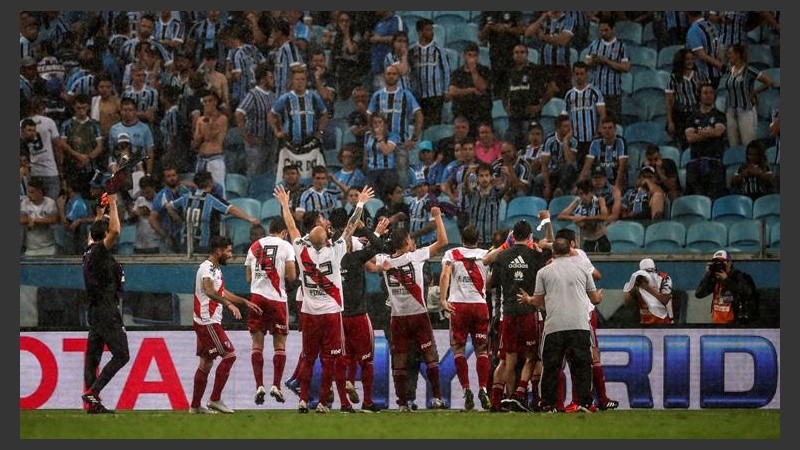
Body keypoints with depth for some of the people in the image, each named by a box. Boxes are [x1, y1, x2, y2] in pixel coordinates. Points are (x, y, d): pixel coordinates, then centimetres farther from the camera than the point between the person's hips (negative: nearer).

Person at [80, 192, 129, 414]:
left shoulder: (89, 251, 12)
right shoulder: (99, 251, -12)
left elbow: (94, 231, 34)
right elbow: (115, 231, -27)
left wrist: (100, 211, 36)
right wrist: (112, 206, -17)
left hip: (95, 311, 10)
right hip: (106, 311, -10)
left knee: (93, 356, 6)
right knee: (121, 354, -9)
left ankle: (91, 403, 3)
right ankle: (92, 392, -18)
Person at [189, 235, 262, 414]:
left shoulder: (215, 269, 18)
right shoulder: (207, 268, -15)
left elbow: (223, 292, 32)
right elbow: (209, 291, -33)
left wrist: (245, 302, 33)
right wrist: (229, 304, -44)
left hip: (206, 322, 10)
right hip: (208, 322, -10)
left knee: (206, 361, 11)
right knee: (229, 355, -11)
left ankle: (195, 406, 14)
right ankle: (215, 399, -10)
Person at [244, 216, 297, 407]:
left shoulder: (255, 246, 11)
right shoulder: (285, 246, -1)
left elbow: (248, 278, 13)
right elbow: (291, 276, -8)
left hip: (257, 297, 3)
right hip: (277, 298, -3)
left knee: (257, 343, 7)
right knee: (279, 343, 8)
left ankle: (259, 386, -2)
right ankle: (276, 386, 3)